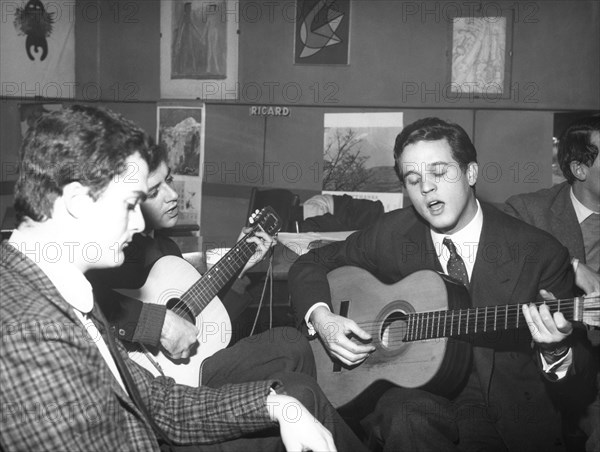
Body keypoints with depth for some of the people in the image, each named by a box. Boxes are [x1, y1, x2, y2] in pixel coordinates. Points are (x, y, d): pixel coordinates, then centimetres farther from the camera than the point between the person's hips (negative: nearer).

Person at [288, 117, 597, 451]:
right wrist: (321, 318, -6)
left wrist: (556, 353, -24)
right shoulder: (393, 235, 2)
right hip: (414, 395, 0)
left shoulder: (540, 253, -5)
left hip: (507, 418, 1)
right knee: (406, 417, -34)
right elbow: (312, 263, 14)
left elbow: (579, 370, 1)